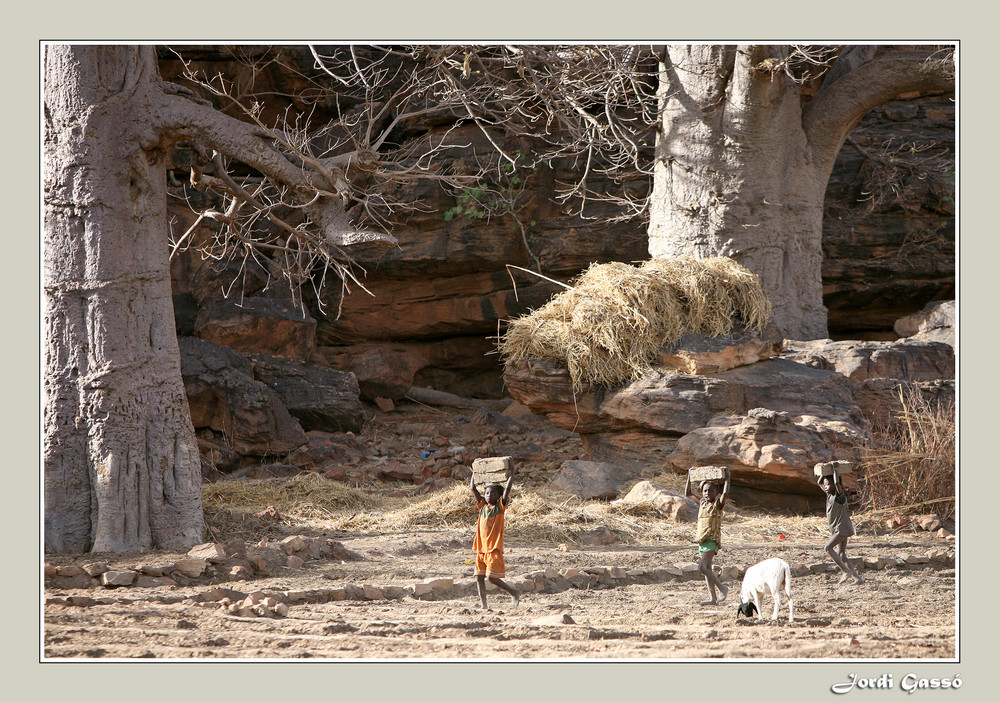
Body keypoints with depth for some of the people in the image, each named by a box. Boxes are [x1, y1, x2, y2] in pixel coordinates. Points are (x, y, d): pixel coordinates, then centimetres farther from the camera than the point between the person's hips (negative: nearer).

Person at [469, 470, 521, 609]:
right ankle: (484, 605, 9)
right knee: (479, 578, 3)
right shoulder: (482, 505, 11)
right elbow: (473, 489, 12)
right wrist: (475, 474, 12)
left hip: (494, 549, -6)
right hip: (481, 548, 6)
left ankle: (514, 592, 9)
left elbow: (507, 488, -8)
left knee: (492, 578, -10)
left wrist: (511, 472, -4)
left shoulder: (500, 506, -1)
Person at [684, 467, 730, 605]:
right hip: (702, 540, 7)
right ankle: (712, 598, 8)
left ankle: (723, 588, -8)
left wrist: (727, 476, -13)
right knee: (707, 569, 6)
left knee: (703, 567, -19)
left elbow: (725, 493, -21)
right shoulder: (702, 503, 14)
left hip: (713, 540, -7)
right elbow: (687, 494, 22)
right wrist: (689, 478, 17)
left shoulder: (718, 504, -4)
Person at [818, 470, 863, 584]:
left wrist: (835, 471, -20)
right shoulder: (829, 495, 10)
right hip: (836, 529, 9)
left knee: (828, 547, -18)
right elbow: (819, 483, 20)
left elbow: (837, 483, -32)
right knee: (841, 555, 6)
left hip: (843, 528, -9)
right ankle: (856, 577, 6)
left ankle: (846, 571, -17)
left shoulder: (840, 495, -13)